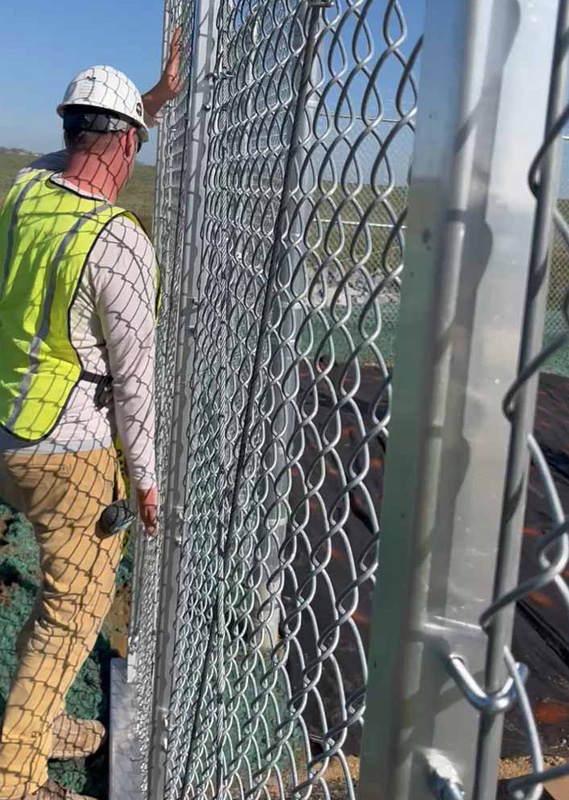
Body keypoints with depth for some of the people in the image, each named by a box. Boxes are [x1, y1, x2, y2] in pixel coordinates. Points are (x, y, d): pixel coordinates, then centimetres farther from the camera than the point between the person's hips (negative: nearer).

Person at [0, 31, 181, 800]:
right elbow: (136, 376, -19)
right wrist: (149, 475, -10)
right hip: (75, 456, -8)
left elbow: (84, 157, 23)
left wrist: (158, 97, 24)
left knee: (72, 583, 24)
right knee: (76, 608, 7)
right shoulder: (119, 241, -23)